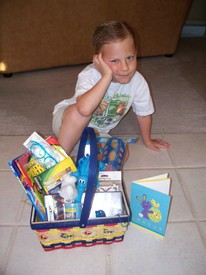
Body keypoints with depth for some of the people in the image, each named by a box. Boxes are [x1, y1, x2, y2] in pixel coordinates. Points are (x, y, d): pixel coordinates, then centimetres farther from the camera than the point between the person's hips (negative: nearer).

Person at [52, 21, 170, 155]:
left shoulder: (138, 82, -20)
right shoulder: (89, 75, -31)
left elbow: (144, 113, -3)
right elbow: (84, 109, -53)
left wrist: (147, 141, 9)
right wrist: (107, 76, -48)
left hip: (97, 132, 4)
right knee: (79, 112, -37)